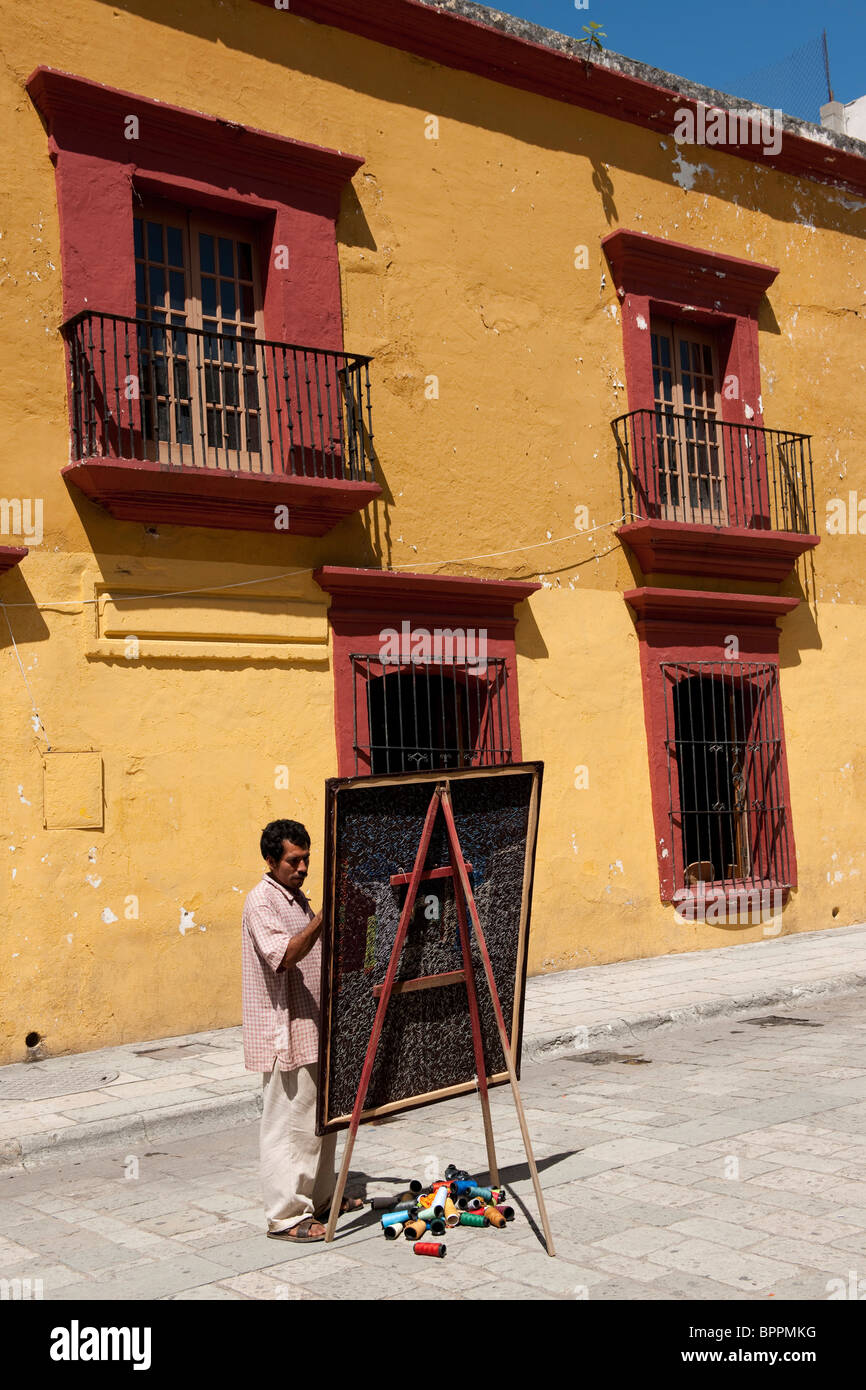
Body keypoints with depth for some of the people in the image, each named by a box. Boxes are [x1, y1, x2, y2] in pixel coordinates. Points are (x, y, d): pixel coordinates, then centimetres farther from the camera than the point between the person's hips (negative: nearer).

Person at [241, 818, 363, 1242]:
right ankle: (285, 1216, 3)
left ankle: (320, 1198, 30)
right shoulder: (261, 901, -15)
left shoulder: (297, 898, 15)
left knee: (321, 1119, 17)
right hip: (284, 1034, -10)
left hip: (311, 1029, 10)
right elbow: (283, 956, -29)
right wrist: (323, 919, -38)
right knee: (288, 1124, -4)